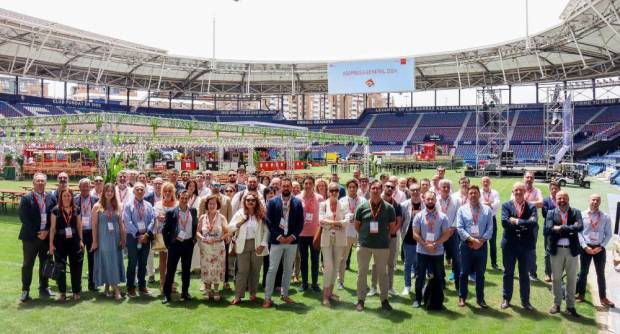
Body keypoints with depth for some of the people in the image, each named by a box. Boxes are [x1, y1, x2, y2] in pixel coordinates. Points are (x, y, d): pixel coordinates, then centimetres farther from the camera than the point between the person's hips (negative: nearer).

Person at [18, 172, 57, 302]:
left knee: (45, 263, 11)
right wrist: (36, 233, -12)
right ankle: (25, 291, 11)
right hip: (30, 237, -3)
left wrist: (47, 231, -6)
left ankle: (44, 288, 22)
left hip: (47, 236, 3)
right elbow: (24, 218, -9)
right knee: (27, 264, 3)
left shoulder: (51, 198, 6)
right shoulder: (26, 198, -3)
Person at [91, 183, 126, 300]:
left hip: (115, 239, 4)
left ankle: (107, 288, 19)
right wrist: (94, 241, -6)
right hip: (103, 239, -3)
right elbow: (94, 225, -4)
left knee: (115, 262, 5)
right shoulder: (97, 207, -2)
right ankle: (115, 289, 1)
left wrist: (123, 239, 4)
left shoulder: (117, 206, 7)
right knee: (106, 262, -1)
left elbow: (120, 224, 8)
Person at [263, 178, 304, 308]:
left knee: (288, 269, 12)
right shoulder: (273, 202, -3)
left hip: (292, 240, 3)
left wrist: (293, 236, -10)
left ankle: (284, 294, 25)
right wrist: (278, 236, -12)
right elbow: (269, 221, -6)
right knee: (272, 269, -1)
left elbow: (300, 222, 2)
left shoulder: (297, 203, 2)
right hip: (276, 240, -2)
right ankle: (267, 297, 6)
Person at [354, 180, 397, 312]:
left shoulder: (389, 208, -2)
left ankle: (384, 299, 21)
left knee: (383, 273, 9)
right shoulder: (362, 207, -1)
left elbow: (392, 227, 7)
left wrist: (383, 235, 2)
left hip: (382, 245, 0)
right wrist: (365, 235, 6)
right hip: (364, 245, 1)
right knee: (362, 272, 6)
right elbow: (357, 225, 9)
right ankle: (361, 300, 16)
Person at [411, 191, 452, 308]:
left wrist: (435, 244, -14)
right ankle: (417, 299, 20)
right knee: (420, 276, 7)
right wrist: (426, 245, -14)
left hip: (438, 252, 0)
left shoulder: (442, 216, -1)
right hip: (422, 251, 0)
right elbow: (415, 234, -4)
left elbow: (446, 234, -3)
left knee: (438, 277, 9)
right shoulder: (419, 216, -1)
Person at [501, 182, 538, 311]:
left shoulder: (531, 206, 0)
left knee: (524, 274, 10)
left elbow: (534, 222, -17)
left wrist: (517, 221, -16)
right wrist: (524, 224, -14)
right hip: (509, 244, 0)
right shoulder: (506, 205, -1)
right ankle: (506, 299, 22)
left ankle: (525, 300, 22)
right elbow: (504, 222, -15)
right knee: (508, 273, 10)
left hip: (525, 244, 0)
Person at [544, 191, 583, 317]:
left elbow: (580, 227, -17)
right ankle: (556, 304, 22)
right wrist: (569, 230, -16)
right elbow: (547, 230, -14)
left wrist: (560, 228, -18)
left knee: (572, 279, 8)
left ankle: (570, 306, 19)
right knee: (556, 278, 9)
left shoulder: (576, 212, 2)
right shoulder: (551, 213, 1)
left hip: (572, 250, 0)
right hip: (556, 250, 0)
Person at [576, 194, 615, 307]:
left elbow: (608, 234, 1)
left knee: (601, 273, 9)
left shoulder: (605, 217, -1)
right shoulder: (582, 215, -3)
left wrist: (600, 247, -8)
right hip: (586, 248, -1)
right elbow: (578, 232, -4)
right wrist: (585, 247, -10)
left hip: (599, 248, 1)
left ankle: (603, 297, 19)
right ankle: (581, 294, 20)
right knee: (583, 272, 9)